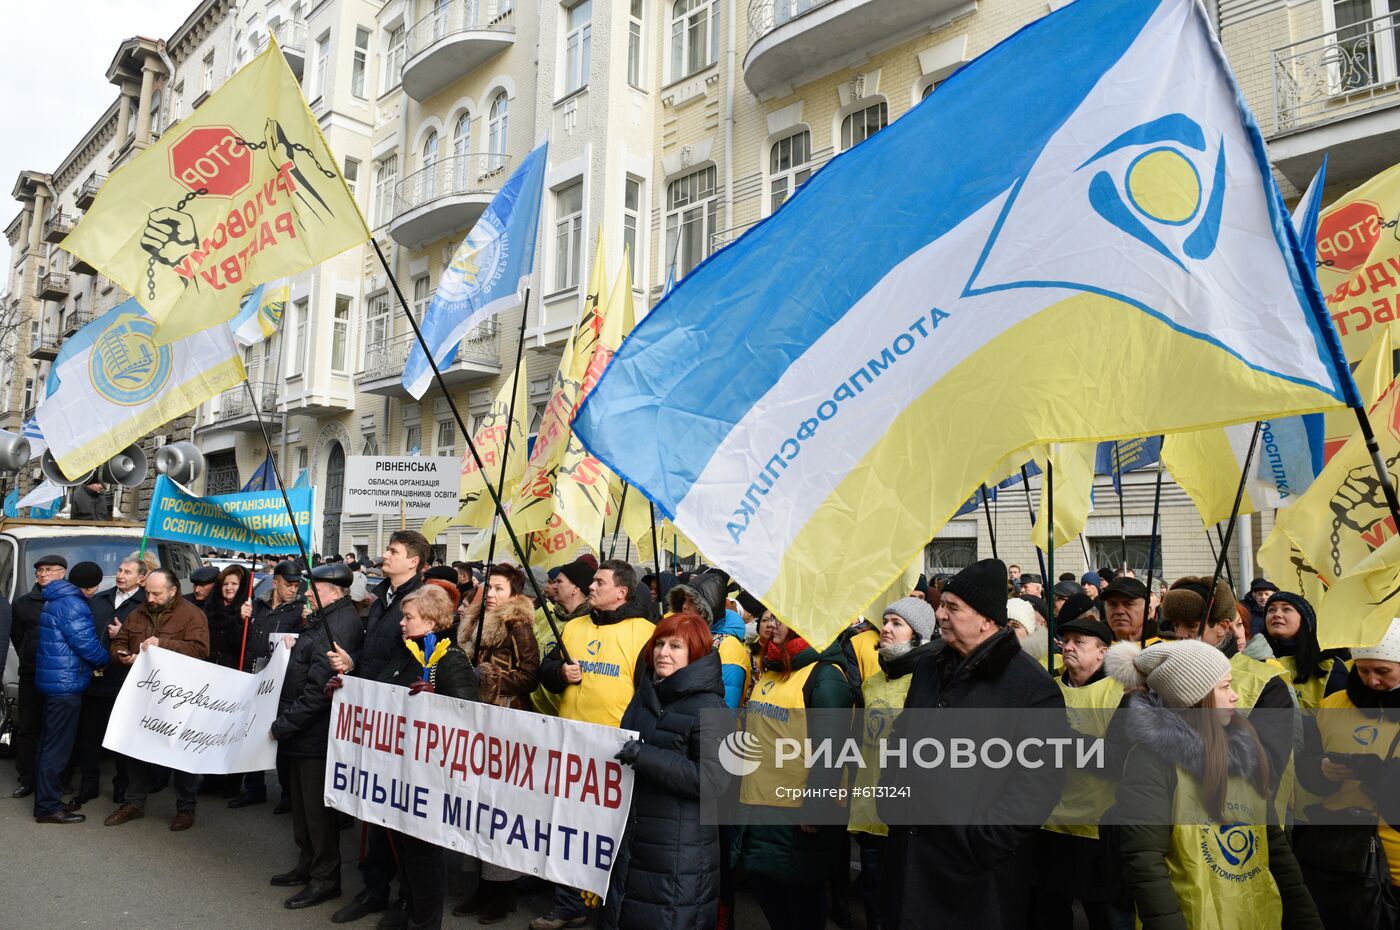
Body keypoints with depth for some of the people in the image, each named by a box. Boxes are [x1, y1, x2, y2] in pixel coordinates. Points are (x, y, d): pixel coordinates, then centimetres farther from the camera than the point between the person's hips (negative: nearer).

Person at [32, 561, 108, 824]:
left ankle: (46, 801, 26)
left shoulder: (56, 601, 14)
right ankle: (48, 807, 2)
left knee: (50, 744, 17)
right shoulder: (72, 605, -18)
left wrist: (96, 660, 11)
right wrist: (105, 660, 0)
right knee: (57, 746, -4)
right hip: (66, 683, -10)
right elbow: (86, 644, -19)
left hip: (54, 681, 10)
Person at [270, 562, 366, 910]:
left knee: (317, 806, 2)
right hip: (303, 729, 10)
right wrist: (304, 628, 5)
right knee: (301, 801, 20)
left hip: (316, 733, -10)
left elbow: (318, 688, -25)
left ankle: (325, 878, 15)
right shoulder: (324, 619, 11)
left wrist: (284, 724, -18)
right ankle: (307, 864, 35)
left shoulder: (339, 625, -22)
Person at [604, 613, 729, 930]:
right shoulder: (646, 694, 10)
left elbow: (712, 779, -21)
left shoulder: (708, 707, -12)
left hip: (681, 849, -7)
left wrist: (644, 756, -25)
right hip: (632, 838, 7)